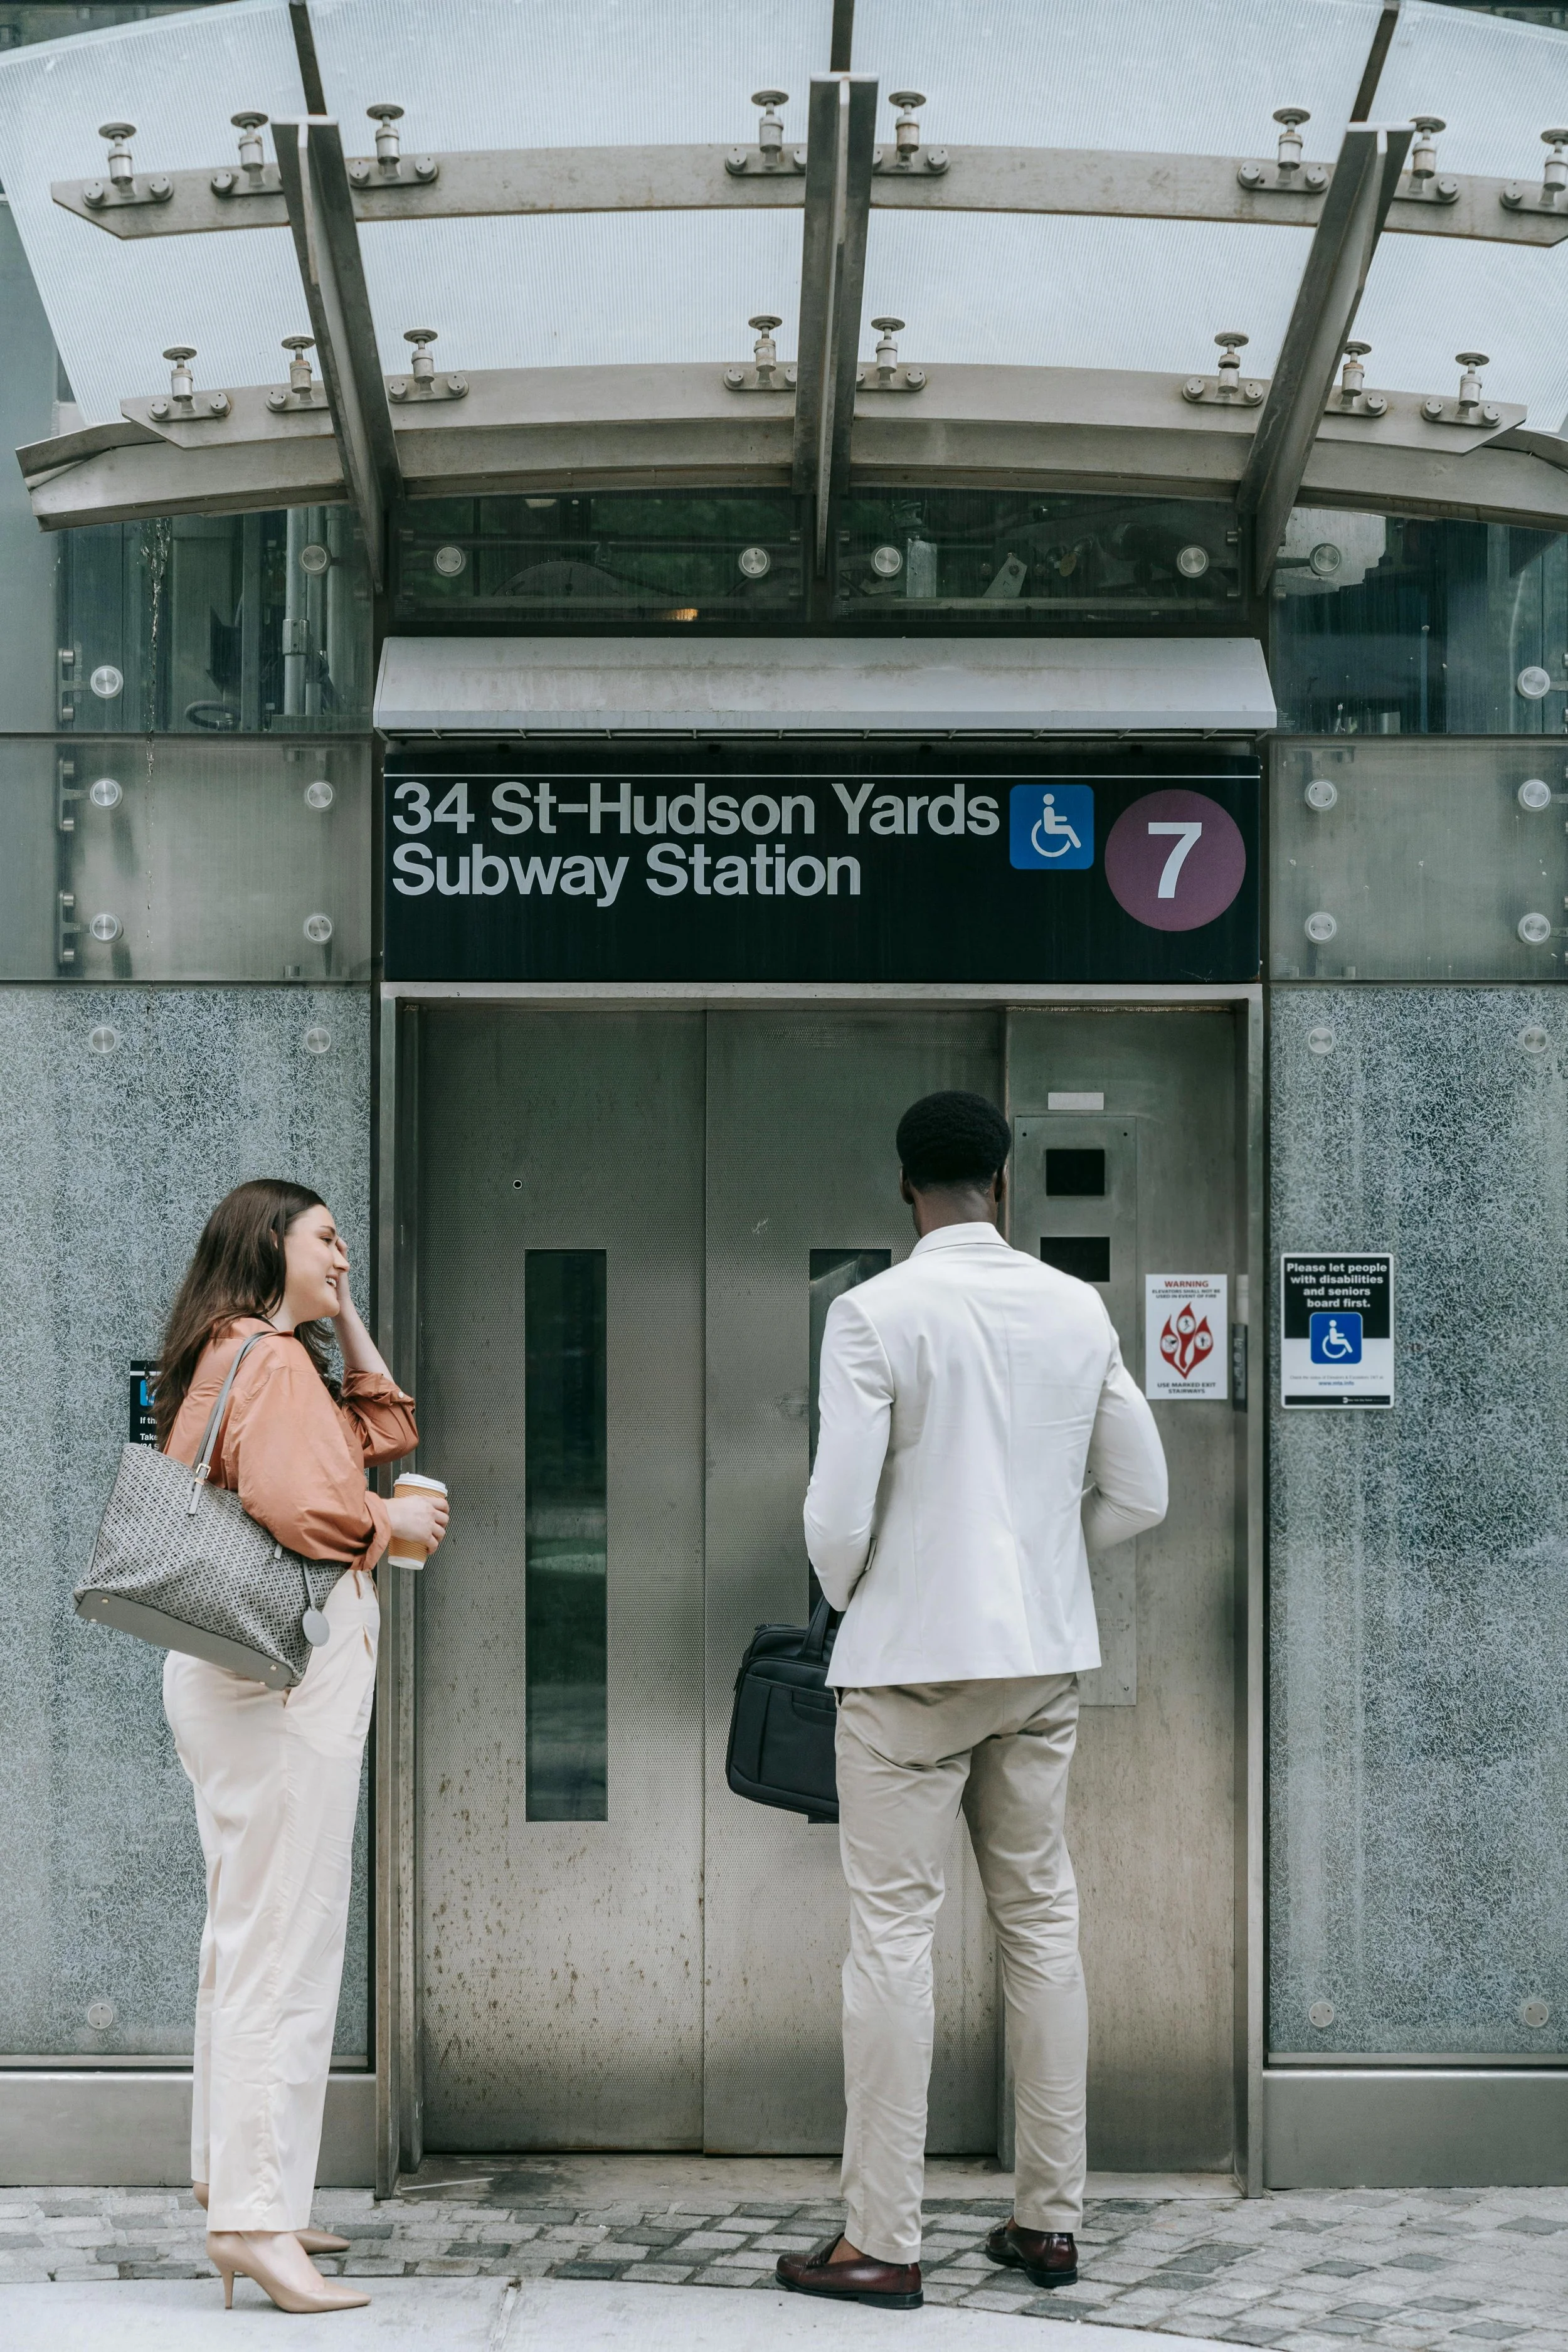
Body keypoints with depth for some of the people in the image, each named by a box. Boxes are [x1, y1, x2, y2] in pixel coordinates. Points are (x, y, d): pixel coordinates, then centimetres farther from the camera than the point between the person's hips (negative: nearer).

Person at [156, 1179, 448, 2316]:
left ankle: (239, 2181, 22)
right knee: (285, 1938, -12)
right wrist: (393, 1521, -10)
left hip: (244, 1670, 11)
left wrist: (343, 1312, 21)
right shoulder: (272, 1359, -12)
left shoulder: (241, 1358, 19)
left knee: (252, 1932, 15)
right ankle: (254, 2218, -13)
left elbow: (385, 1426, 25)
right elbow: (296, 1503, -27)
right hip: (291, 1673, -11)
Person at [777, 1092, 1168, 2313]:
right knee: (1042, 1918, 12)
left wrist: (849, 1599, 6)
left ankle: (883, 2242, 1)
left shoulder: (876, 1312, -11)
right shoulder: (1078, 1308, 3)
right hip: (1047, 1659, 5)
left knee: (895, 1931, -1)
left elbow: (840, 1510, -13)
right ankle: (1050, 2219, 17)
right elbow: (1139, 1494, 7)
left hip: (912, 1659, -4)